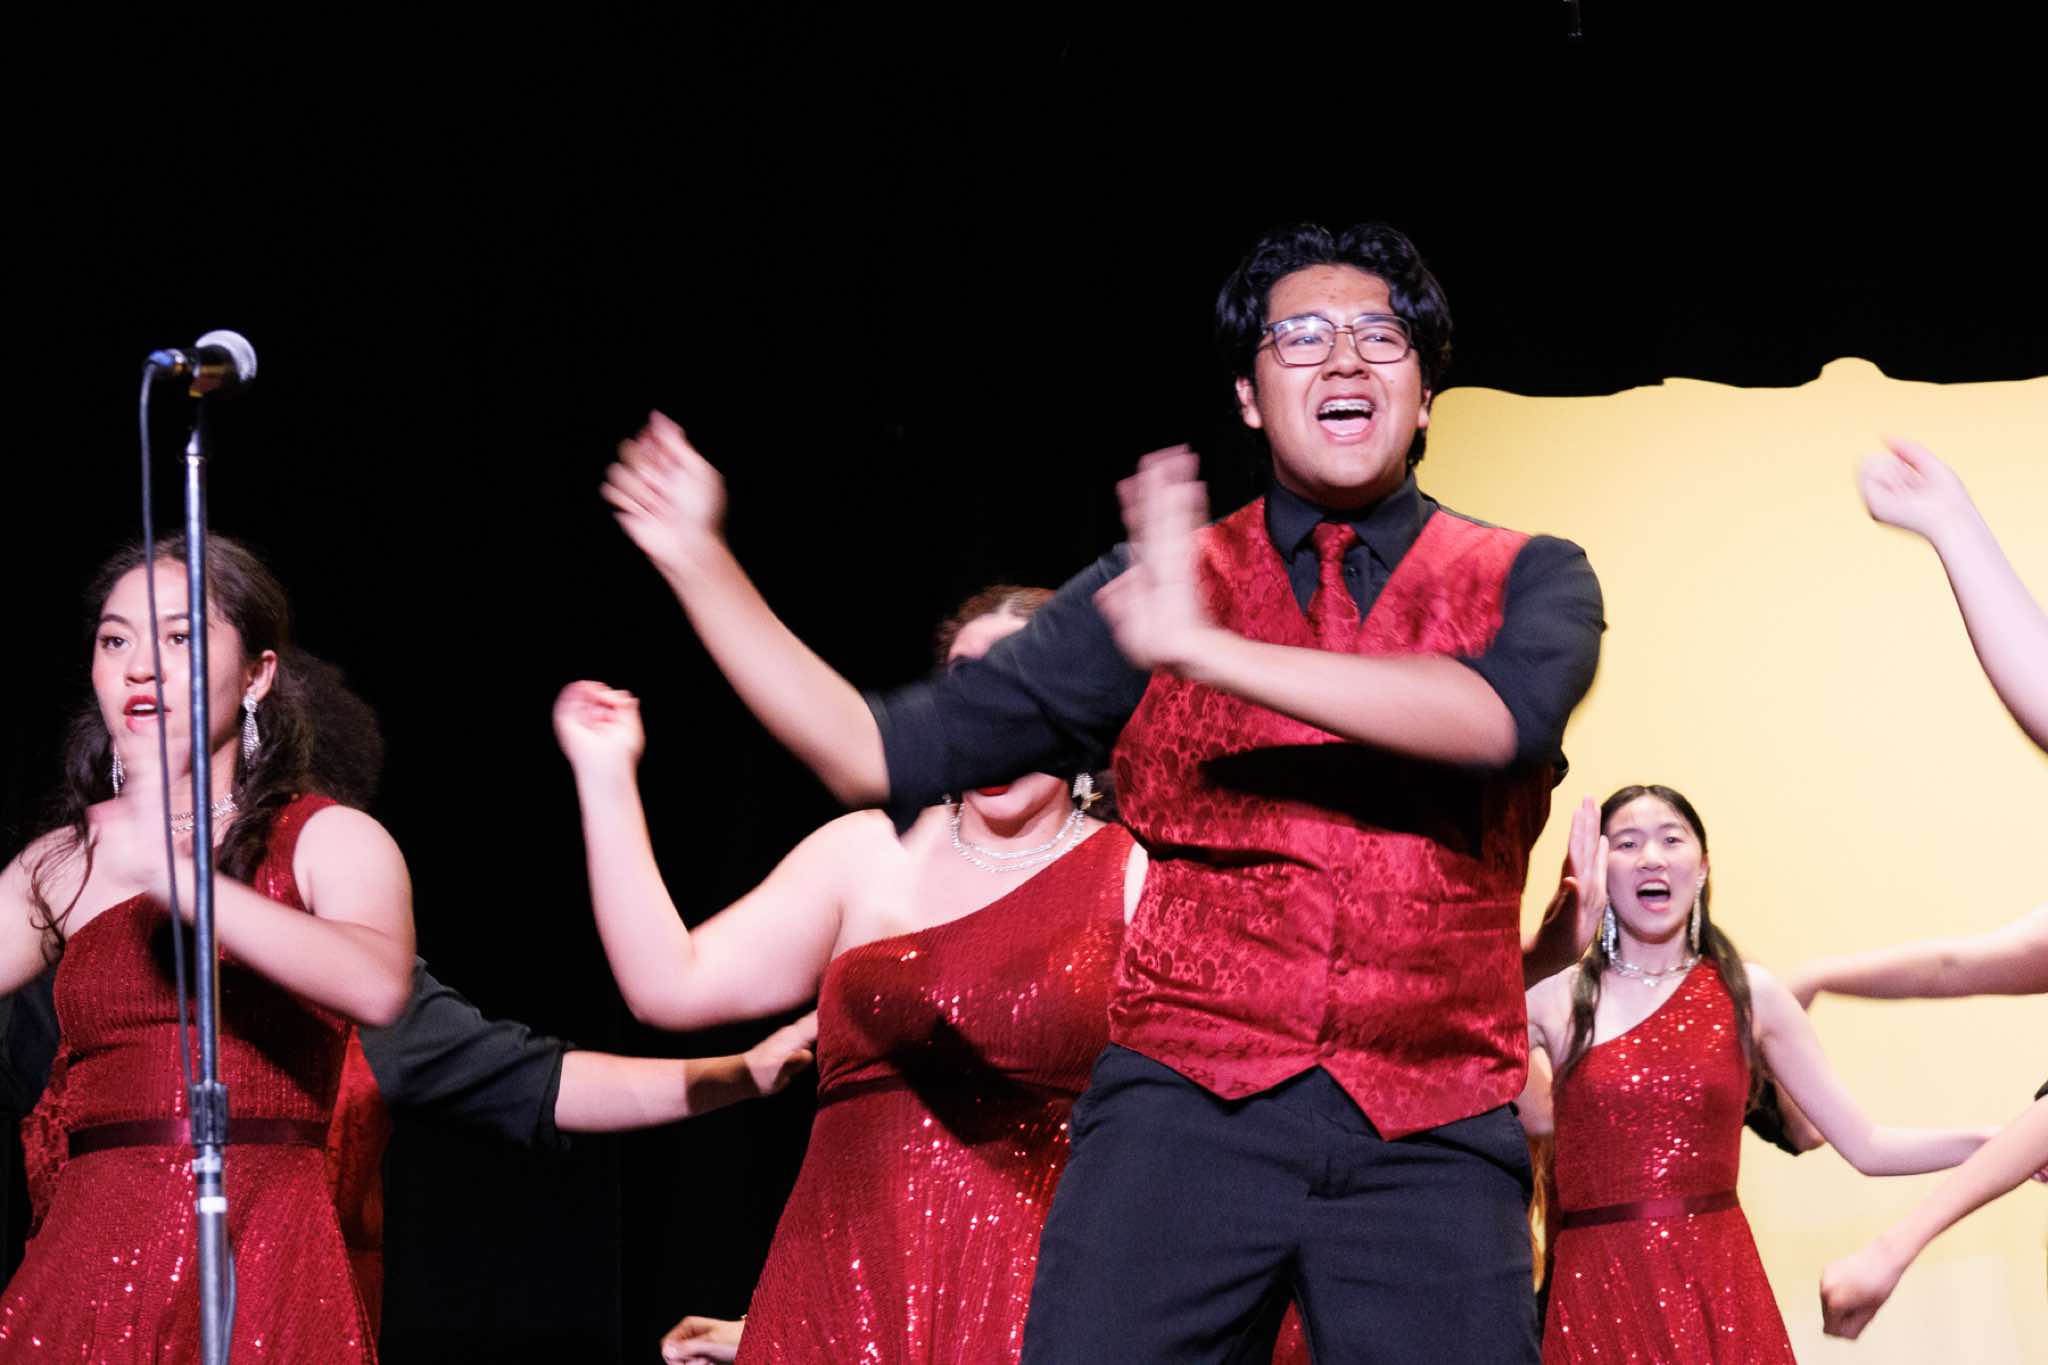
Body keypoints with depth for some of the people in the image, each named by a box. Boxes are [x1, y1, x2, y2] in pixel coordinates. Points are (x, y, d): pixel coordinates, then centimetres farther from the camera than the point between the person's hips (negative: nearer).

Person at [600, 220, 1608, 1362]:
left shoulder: (1527, 581, 9)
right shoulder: (1152, 584, 12)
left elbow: (1503, 717, -15)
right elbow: (879, 754, 10)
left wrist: (1206, 650, -18)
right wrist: (698, 557, 7)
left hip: (1431, 1140, 0)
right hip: (1188, 1104, 0)